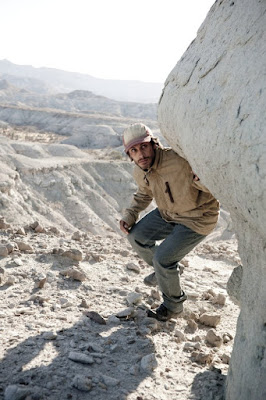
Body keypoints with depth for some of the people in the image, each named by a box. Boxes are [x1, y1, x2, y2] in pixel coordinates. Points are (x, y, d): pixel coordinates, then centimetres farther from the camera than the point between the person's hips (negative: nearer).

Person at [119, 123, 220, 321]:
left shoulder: (179, 161, -34)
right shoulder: (139, 172, -8)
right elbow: (144, 194, 15)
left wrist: (199, 178, -50)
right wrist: (130, 215, 0)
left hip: (197, 217, -8)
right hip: (167, 213, 8)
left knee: (163, 258, -13)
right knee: (137, 236, 8)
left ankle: (173, 305, 17)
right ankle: (168, 270, 35)